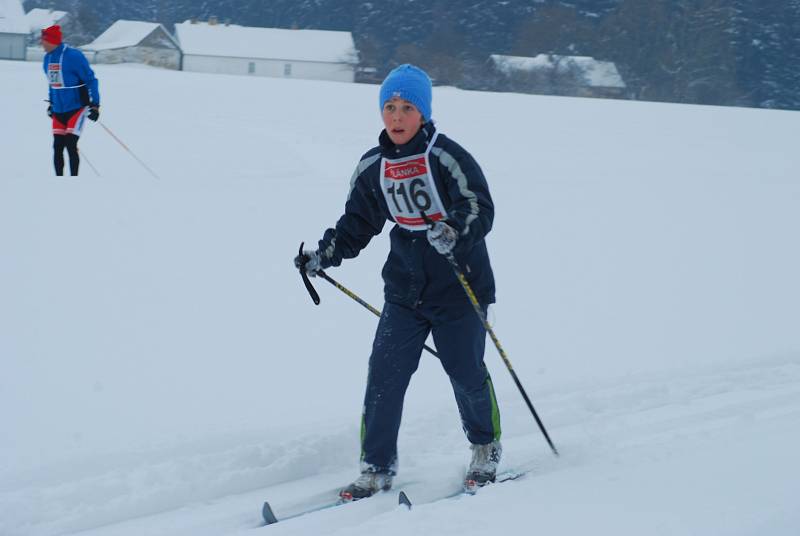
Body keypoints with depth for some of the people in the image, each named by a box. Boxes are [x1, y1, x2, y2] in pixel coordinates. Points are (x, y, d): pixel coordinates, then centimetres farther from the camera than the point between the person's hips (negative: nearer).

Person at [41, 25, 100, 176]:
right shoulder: (48, 58, 7)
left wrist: (95, 105, -15)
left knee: (70, 145, -12)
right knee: (57, 147, 4)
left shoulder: (73, 56, -17)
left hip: (77, 108, -7)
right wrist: (52, 103, 24)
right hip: (58, 111, 7)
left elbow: (90, 80, -13)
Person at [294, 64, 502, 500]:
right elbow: (356, 224, 13)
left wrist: (454, 231, -40)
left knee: (465, 372, 3)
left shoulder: (446, 156, -14)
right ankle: (377, 468, 5)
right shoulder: (373, 167, 3)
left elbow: (481, 209, -21)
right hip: (404, 289, 4)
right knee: (384, 374, -4)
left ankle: (486, 448, 29)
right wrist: (323, 255, 1)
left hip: (459, 287, -4)